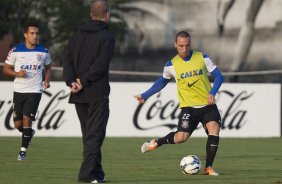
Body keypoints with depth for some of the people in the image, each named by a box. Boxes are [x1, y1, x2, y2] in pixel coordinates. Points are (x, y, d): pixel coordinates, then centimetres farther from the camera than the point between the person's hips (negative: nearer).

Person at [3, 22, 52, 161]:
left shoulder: (43, 52, 3)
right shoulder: (16, 51, -2)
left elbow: (48, 68, 17)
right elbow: (6, 69, 4)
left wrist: (47, 80, -1)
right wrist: (17, 73, -16)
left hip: (35, 91, -1)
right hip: (19, 91, 1)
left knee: (27, 119, -13)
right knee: (18, 124, 5)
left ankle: (23, 150, -3)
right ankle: (28, 133, 39)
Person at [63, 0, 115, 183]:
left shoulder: (78, 35, 12)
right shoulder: (107, 37, -7)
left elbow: (68, 60, 5)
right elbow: (101, 63, -17)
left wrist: (71, 81, -4)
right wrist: (84, 81, -13)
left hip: (79, 93, 6)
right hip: (97, 92, -6)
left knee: (89, 134, 15)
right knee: (95, 134, -4)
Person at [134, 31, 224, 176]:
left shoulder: (202, 58, -1)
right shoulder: (171, 65, 1)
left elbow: (218, 76, 1)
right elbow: (162, 82, 19)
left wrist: (212, 93, -16)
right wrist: (145, 96, 18)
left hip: (208, 105, 1)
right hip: (188, 107, -1)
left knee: (214, 130, -21)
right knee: (181, 137, -16)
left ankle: (208, 167, -10)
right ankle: (156, 143, 15)